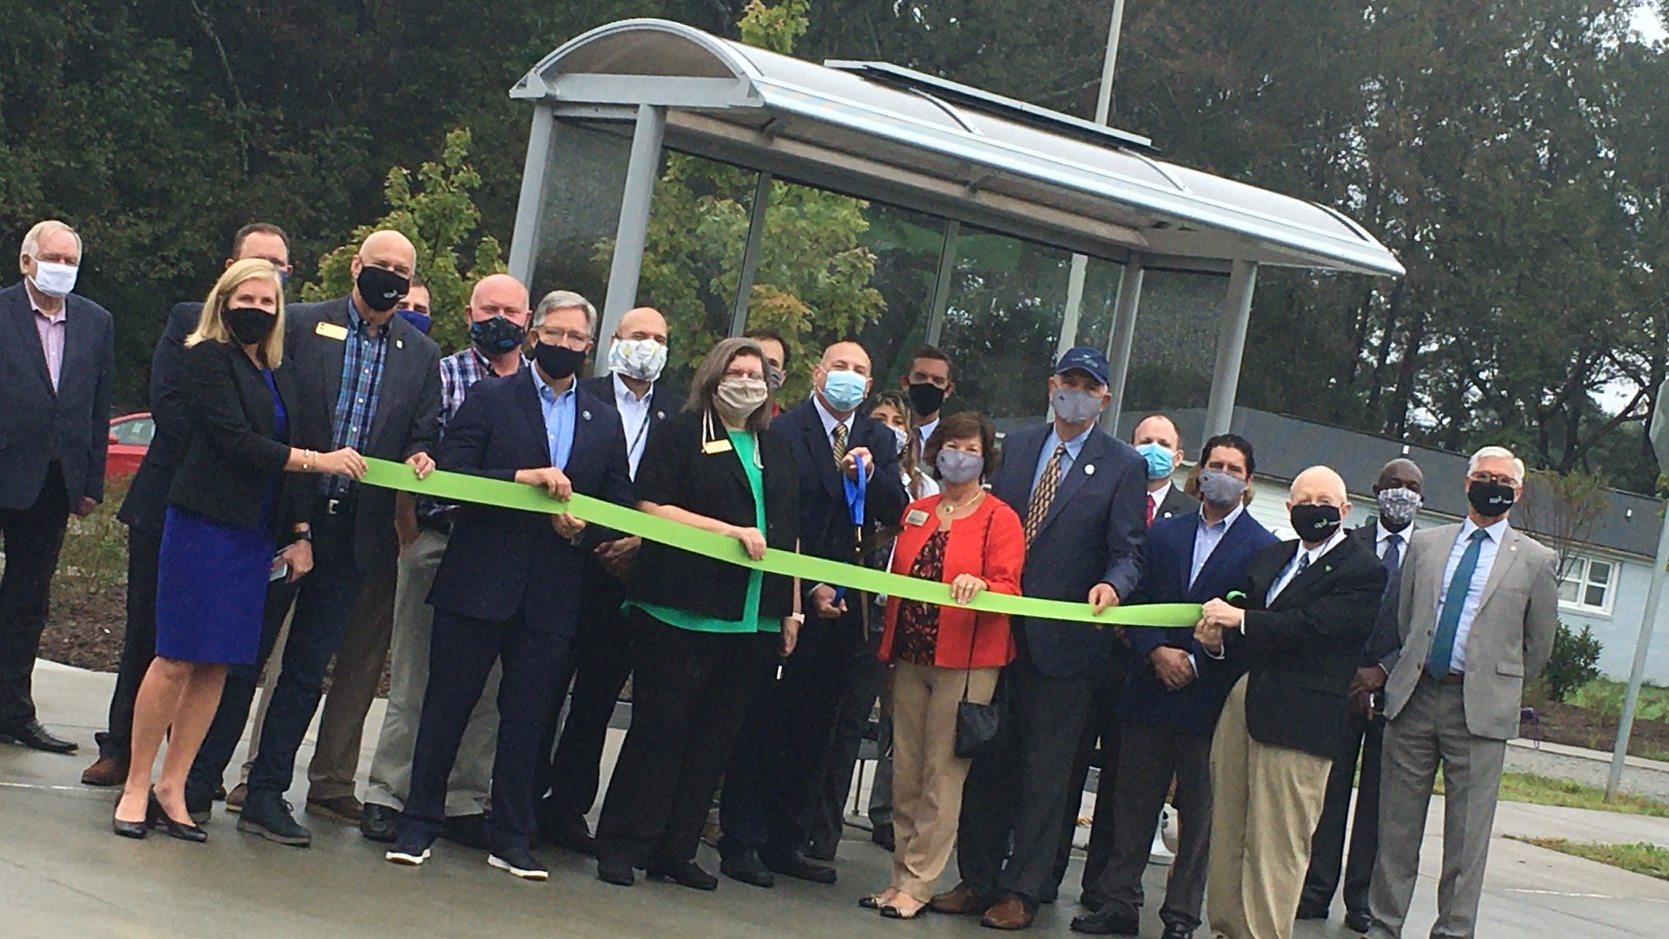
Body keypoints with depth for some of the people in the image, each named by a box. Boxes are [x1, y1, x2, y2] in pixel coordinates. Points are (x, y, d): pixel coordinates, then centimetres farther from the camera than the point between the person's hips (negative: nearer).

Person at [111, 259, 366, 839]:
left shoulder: (278, 374, 16)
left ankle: (172, 789, 10)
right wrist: (319, 461, -12)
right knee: (176, 660, -6)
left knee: (216, 666, 4)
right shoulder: (208, 358, -3)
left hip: (254, 535, 6)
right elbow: (236, 441, -13)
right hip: (204, 526, -6)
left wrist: (299, 533, 8)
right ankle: (137, 787, 2)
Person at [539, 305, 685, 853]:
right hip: (576, 560, -3)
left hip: (633, 572, 3)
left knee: (599, 696, 7)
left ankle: (567, 808, 14)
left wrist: (642, 541, -8)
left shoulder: (677, 413, 8)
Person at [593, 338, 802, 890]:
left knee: (715, 739, 5)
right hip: (683, 612, -5)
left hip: (755, 619, 5)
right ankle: (622, 847, 3)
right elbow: (651, 507, -9)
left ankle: (675, 851, 12)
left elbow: (789, 535, 21)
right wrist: (730, 531, -14)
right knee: (660, 729, -4)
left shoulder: (777, 450, 19)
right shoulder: (679, 434, 2)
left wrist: (793, 609, 14)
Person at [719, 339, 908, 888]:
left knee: (814, 729, 9)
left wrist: (868, 473, -13)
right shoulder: (785, 432, -5)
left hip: (845, 602, 5)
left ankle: (787, 842, 15)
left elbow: (894, 512, 5)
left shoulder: (879, 440, 13)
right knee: (764, 722, -2)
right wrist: (809, 587, -12)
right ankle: (742, 843, 2)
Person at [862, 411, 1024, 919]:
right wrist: (889, 645, 14)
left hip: (965, 662, -5)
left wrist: (980, 586, -29)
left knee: (942, 776, -4)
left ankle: (917, 886, 0)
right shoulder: (916, 512, 15)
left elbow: (1008, 588, -10)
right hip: (911, 658, 5)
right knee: (905, 773, 6)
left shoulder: (1000, 519, -1)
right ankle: (902, 875, 13)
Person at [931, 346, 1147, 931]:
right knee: (987, 758, 10)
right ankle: (977, 878, 21)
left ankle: (1021, 891, 12)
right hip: (1000, 627, 4)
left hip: (1065, 639, -4)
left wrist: (1112, 586, -26)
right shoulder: (1016, 445, 12)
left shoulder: (1122, 466, 0)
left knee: (1046, 768, 4)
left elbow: (1127, 552, -5)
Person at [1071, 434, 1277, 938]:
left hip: (1211, 696, -3)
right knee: (1133, 802, 6)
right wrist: (1156, 652, -9)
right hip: (1150, 687, 3)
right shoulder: (1164, 533, 12)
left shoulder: (1262, 547, 0)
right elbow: (1138, 599, 8)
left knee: (1199, 812, 2)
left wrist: (1195, 662, -12)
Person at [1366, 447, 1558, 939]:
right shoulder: (1425, 544, 12)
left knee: (1467, 835, 0)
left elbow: (1539, 646, 10)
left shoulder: (1536, 561, 3)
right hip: (1413, 697, 3)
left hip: (1481, 708, -2)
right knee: (1396, 825, 7)